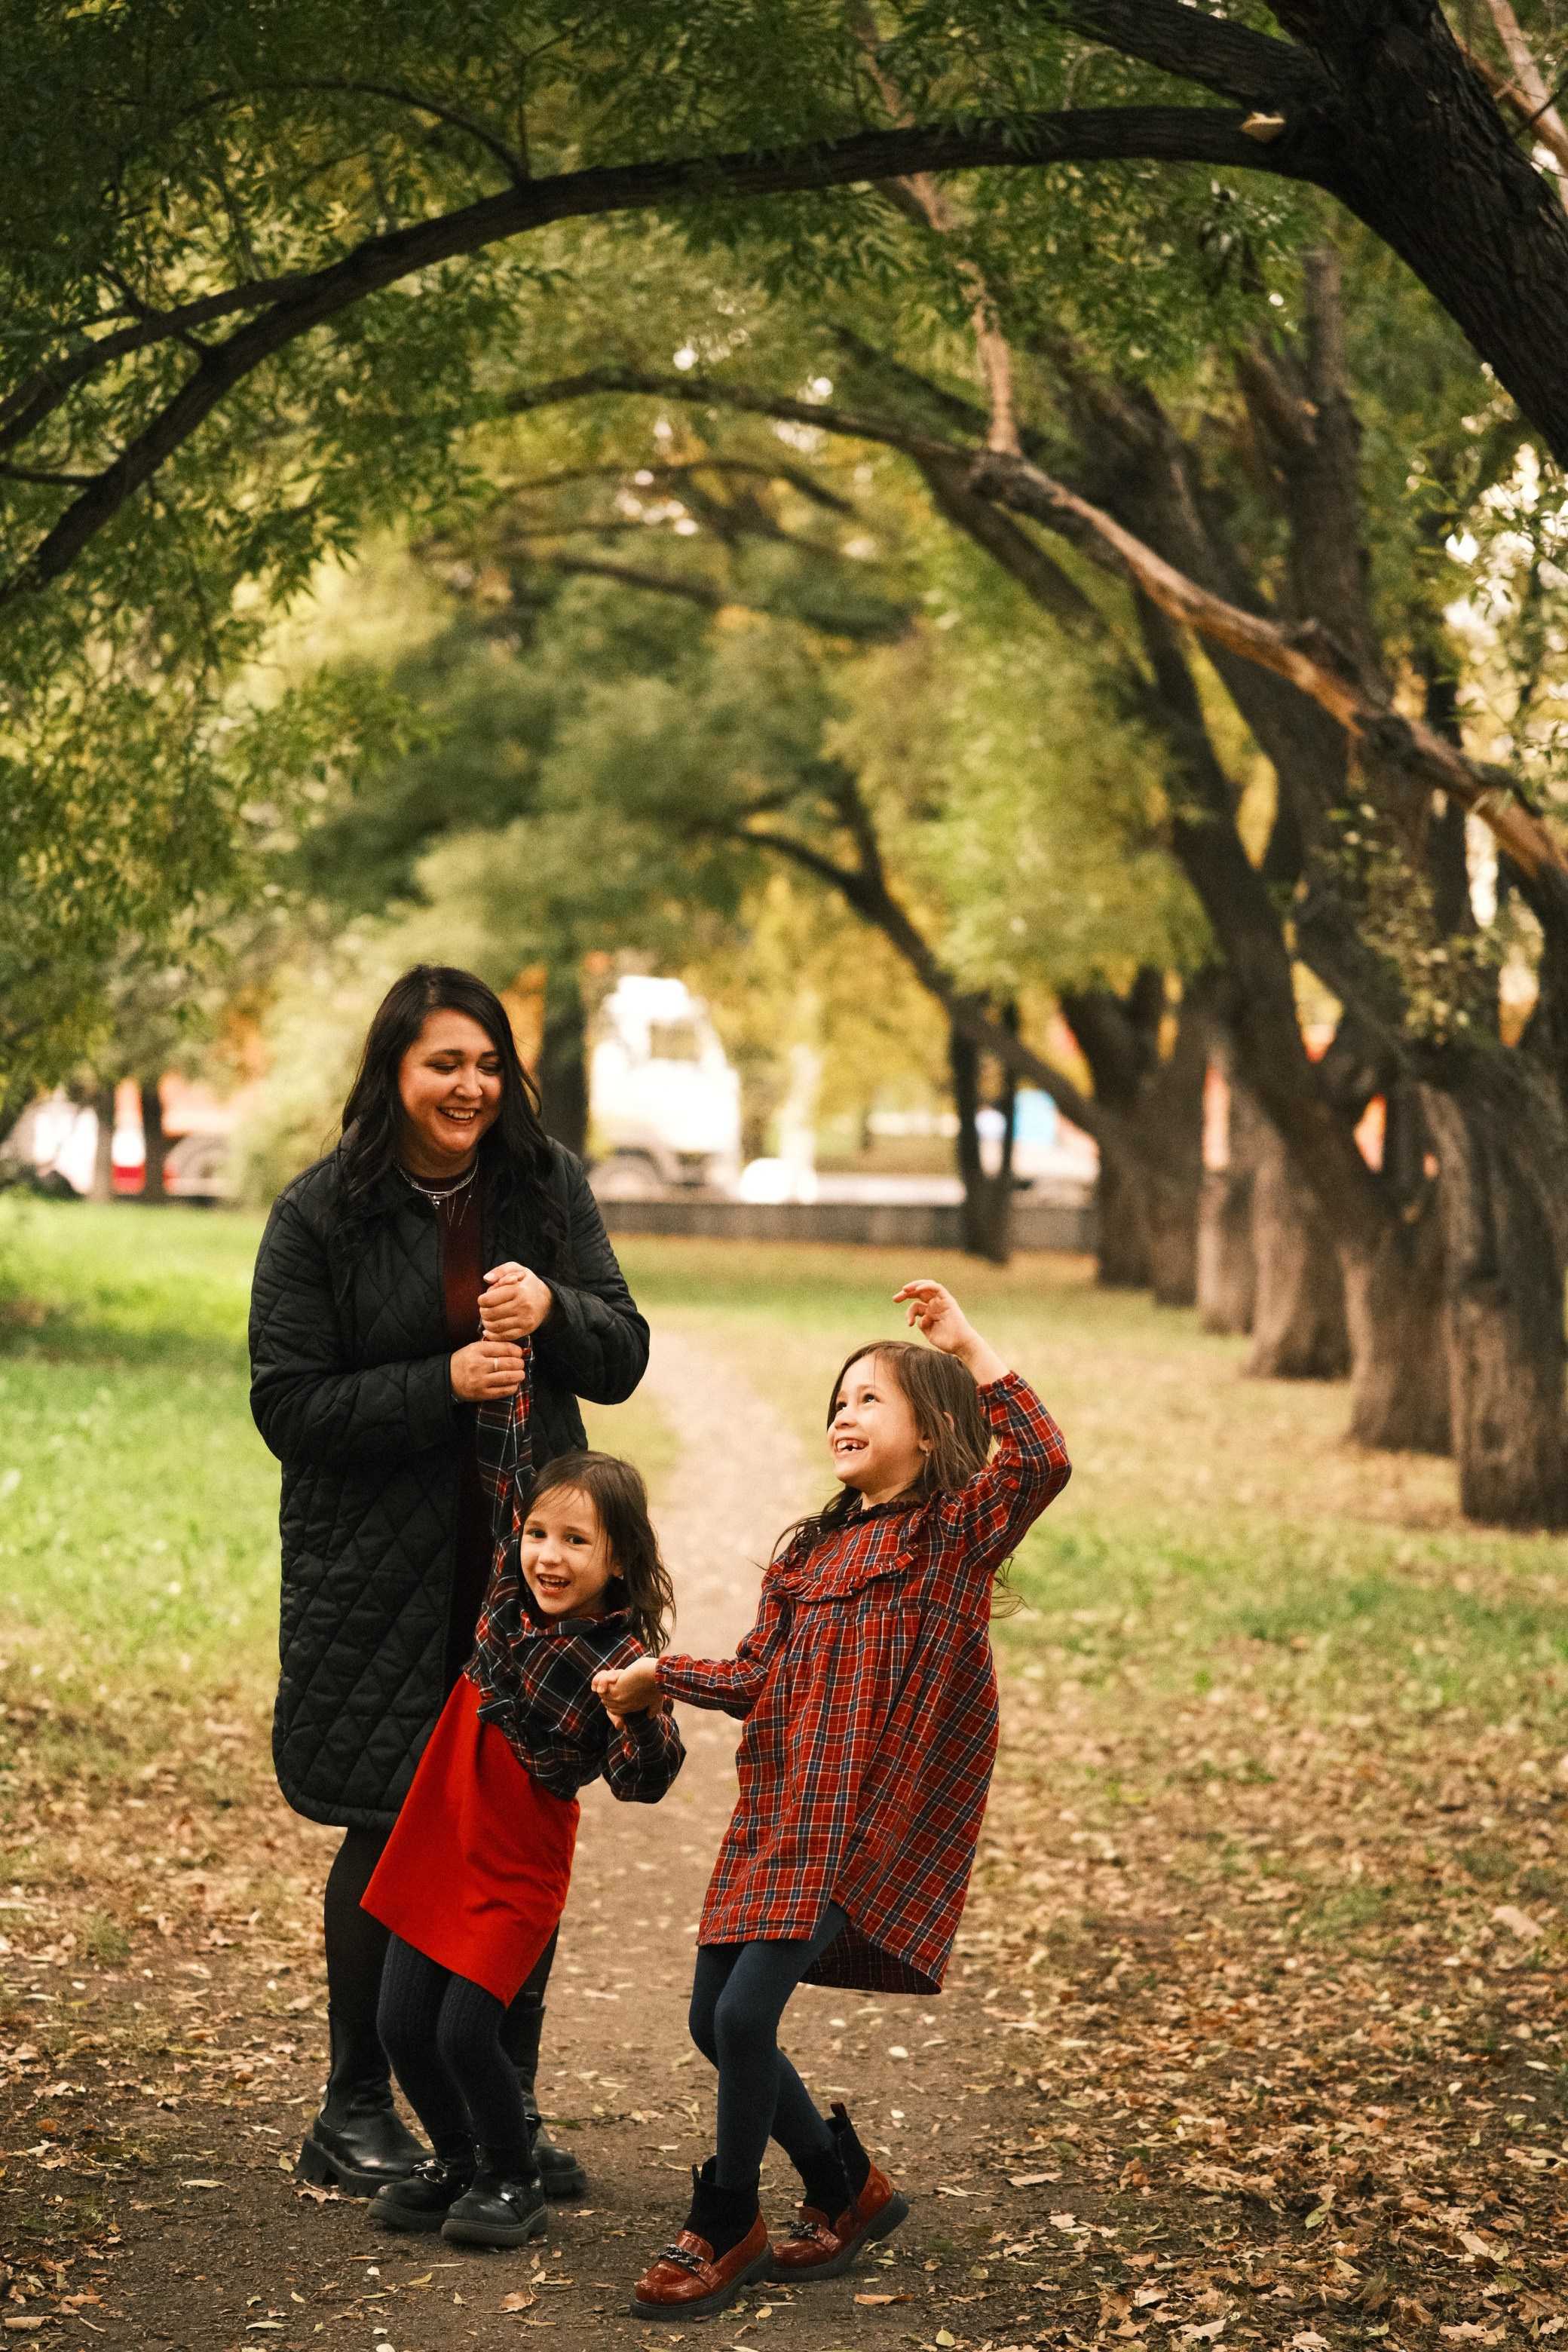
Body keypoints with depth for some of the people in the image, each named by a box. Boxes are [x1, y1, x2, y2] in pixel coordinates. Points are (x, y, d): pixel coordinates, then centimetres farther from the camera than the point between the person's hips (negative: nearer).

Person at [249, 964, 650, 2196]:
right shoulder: (320, 1215, -6)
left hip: (531, 1556, 3)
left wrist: (551, 1309, -18)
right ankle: (356, 2109, 22)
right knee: (393, 1832, 3)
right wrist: (447, 1382, -19)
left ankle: (507, 2107, 21)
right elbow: (289, 1404, -9)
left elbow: (623, 1358, 3)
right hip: (382, 1574, -3)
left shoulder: (547, 1186, 3)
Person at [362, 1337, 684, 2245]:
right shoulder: (514, 1590, -3)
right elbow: (504, 1455, 5)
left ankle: (512, 2180, 16)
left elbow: (643, 1783, -24)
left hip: (518, 1865, -6)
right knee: (402, 2025, 7)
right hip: (438, 1843, 6)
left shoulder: (622, 1657, -18)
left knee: (464, 2034, -8)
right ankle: (458, 2163, 29)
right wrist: (511, 1350, 3)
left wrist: (641, 1712, -42)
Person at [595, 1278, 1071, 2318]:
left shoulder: (956, 1531, -3)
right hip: (778, 1812, 8)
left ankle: (723, 2229, 8)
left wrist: (970, 1345, -18)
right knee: (714, 2020, 7)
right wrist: (656, 1674, 11)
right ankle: (846, 2188, 27)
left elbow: (1044, 1460, -21)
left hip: (863, 1824, -8)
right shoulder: (813, 1549, 18)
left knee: (746, 2014, -13)